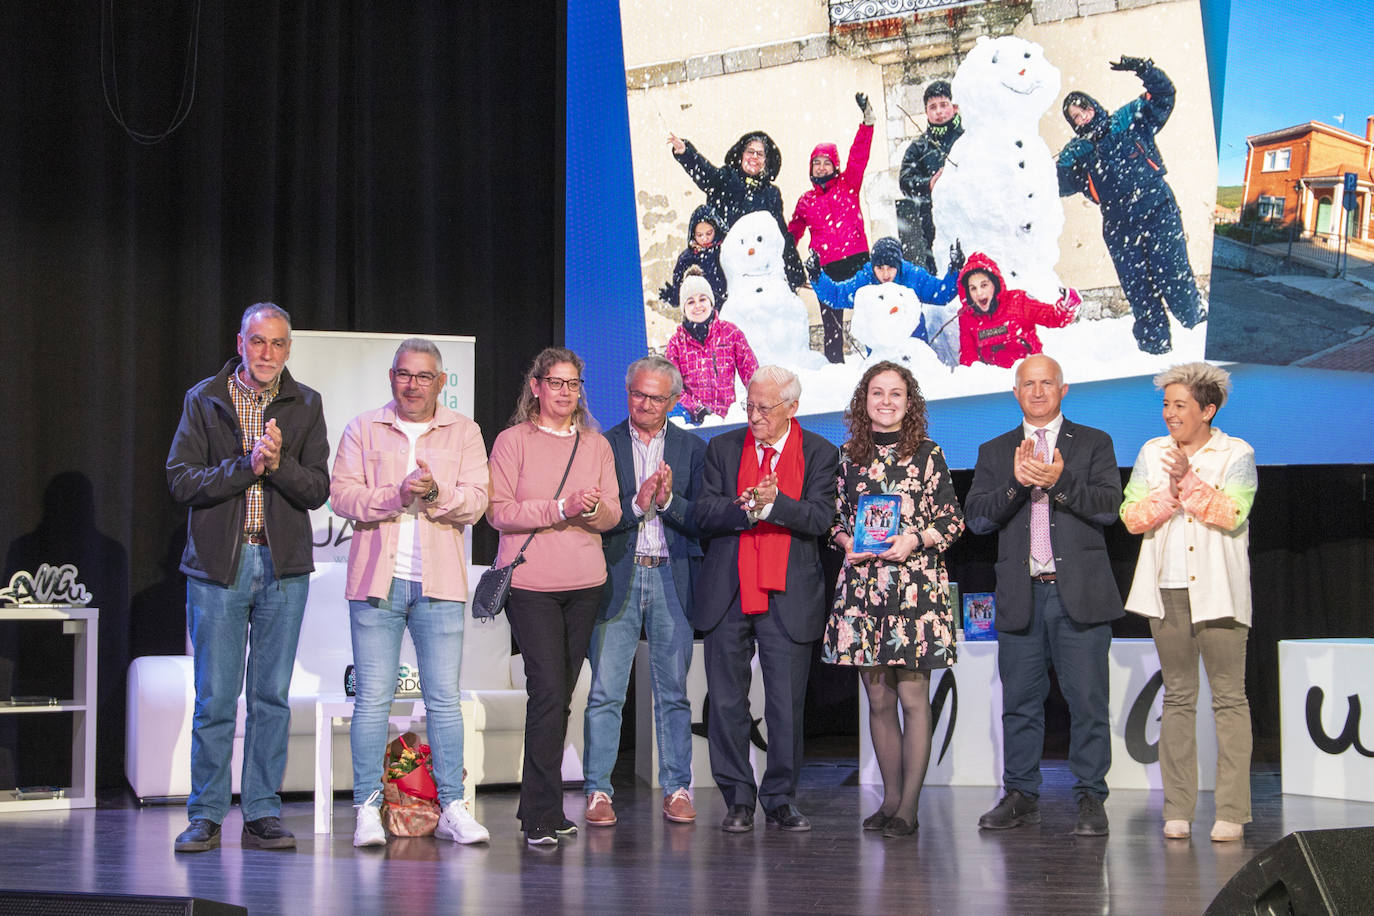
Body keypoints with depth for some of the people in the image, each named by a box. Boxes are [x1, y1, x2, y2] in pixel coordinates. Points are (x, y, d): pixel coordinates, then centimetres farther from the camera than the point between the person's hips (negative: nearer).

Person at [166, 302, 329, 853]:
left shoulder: (305, 405, 7)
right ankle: (206, 815, 7)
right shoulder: (204, 400, 3)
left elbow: (318, 489, 1)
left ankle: (262, 814, 10)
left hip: (284, 566, 2)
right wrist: (246, 465, -16)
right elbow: (181, 482, -5)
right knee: (215, 698, -1)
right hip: (218, 564, -1)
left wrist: (279, 463, -17)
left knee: (272, 695, 4)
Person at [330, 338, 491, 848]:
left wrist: (436, 493, -18)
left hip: (439, 583, 1)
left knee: (445, 699, 2)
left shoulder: (464, 433, 11)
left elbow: (476, 501, 1)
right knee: (373, 698, -2)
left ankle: (452, 808, 6)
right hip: (376, 580, -1)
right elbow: (341, 494, -1)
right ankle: (368, 809, 2)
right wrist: (396, 495, -16)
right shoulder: (363, 429, 10)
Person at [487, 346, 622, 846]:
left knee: (562, 693, 6)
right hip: (530, 581, -5)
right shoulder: (512, 441, 2)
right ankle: (542, 814, -10)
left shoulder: (596, 445, 14)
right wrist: (561, 509, -17)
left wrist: (594, 509, -13)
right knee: (547, 689, -13)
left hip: (584, 582, 5)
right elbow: (499, 512, -7)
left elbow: (612, 515, 10)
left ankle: (539, 805, 14)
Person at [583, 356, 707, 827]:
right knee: (605, 693, -1)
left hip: (672, 579, 1)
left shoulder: (692, 449, 9)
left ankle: (677, 790, 12)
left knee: (673, 692, 6)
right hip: (617, 578, -1)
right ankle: (598, 792, 3)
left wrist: (668, 500, -16)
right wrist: (636, 504, -17)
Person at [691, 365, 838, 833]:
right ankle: (738, 798, 14)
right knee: (727, 702, 4)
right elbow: (705, 514, -1)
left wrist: (773, 504, -22)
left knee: (787, 704, 2)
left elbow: (820, 517, -7)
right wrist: (749, 507, -18)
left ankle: (780, 798, 13)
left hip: (789, 597, -1)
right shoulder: (723, 448, 9)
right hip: (727, 596, 2)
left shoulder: (818, 453, 5)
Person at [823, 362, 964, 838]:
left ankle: (909, 806, -4)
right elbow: (835, 516, 18)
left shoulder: (928, 455, 2)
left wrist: (914, 540, -12)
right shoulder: (848, 456, 11)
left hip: (915, 581, -3)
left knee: (913, 696, -6)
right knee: (878, 699, 7)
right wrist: (846, 542, -2)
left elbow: (953, 520, 2)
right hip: (861, 582, 4)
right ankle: (890, 797, 16)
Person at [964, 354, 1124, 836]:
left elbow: (1109, 507, -4)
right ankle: (1020, 795, 15)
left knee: (1087, 701, -3)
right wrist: (1015, 483, -13)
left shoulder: (1094, 444, 9)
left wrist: (1060, 483, -17)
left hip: (1079, 593, -2)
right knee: (1020, 701, 6)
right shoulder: (994, 452, 14)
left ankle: (1090, 798, 3)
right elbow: (976, 518, 3)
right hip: (1021, 596, 2)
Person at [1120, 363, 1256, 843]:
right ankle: (1177, 809, 8)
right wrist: (1169, 494, -10)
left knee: (1229, 698, -5)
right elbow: (1130, 515, 4)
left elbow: (1231, 515, -12)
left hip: (1217, 591, -3)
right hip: (1168, 591, 4)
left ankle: (1231, 811, -4)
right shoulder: (1151, 453, 13)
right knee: (1177, 698, 6)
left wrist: (1189, 480, -15)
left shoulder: (1236, 455, 2)